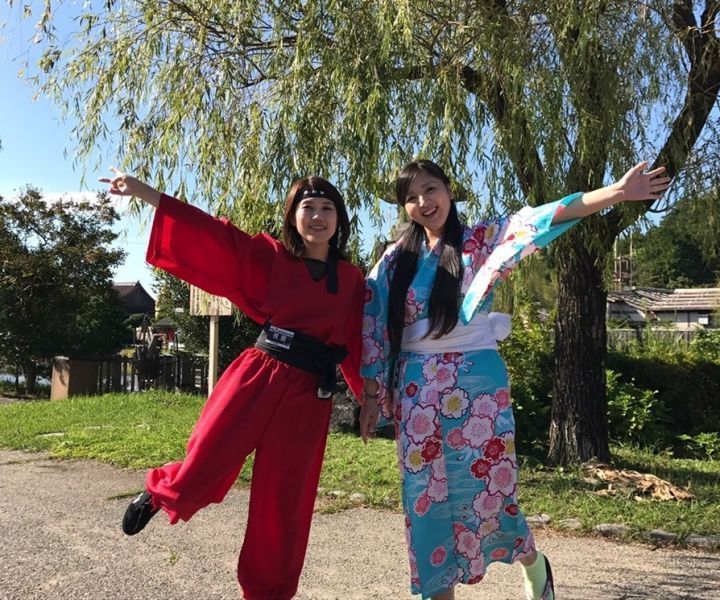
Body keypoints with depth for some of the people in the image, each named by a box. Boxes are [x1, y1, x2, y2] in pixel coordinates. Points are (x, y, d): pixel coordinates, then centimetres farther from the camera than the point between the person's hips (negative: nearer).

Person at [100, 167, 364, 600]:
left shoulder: (352, 280, 8)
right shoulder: (269, 257, 4)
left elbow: (360, 345, 11)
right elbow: (210, 234, -1)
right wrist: (143, 191, -5)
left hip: (307, 398, 1)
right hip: (256, 378, -1)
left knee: (282, 505, 8)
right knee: (199, 476, -2)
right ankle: (159, 492, 35)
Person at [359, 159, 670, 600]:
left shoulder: (482, 241, 0)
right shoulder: (396, 260, 6)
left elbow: (538, 220, -13)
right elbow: (374, 328, 6)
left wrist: (619, 192, -24)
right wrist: (372, 395, 4)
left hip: (476, 379, -2)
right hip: (416, 387, 3)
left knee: (487, 486, 3)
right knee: (426, 495, 6)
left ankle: (532, 562, 35)